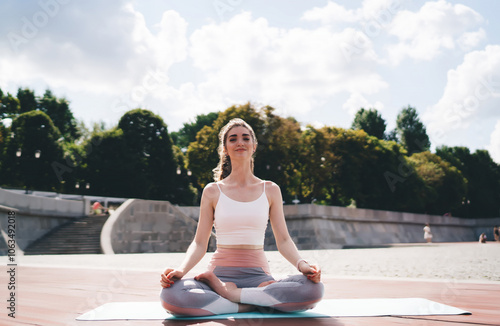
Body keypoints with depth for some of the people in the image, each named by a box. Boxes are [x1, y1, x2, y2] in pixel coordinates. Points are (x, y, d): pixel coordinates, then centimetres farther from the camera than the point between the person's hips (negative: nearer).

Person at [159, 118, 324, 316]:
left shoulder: (270, 190, 10)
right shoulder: (212, 192, 8)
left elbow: (283, 240, 7)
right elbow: (200, 244, 5)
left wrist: (302, 264, -14)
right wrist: (181, 270, -15)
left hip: (258, 275, 1)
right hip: (220, 273, -1)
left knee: (313, 289, -31)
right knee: (170, 295, -34)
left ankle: (228, 292, -17)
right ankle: (255, 304, -17)